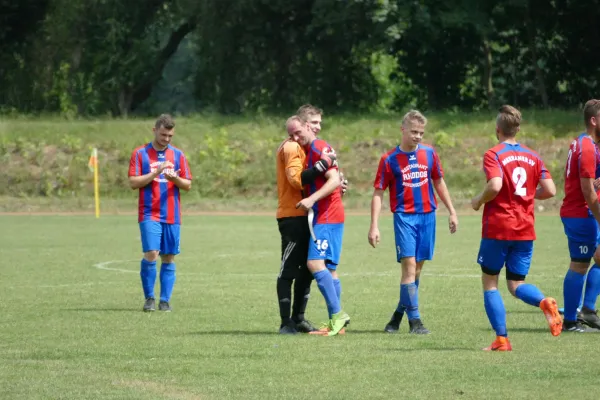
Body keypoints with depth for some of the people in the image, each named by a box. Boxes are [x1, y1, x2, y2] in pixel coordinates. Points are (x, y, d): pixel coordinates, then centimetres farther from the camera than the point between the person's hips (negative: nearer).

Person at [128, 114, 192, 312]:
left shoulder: (178, 155, 10)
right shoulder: (140, 154, 2)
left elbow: (188, 185, 9)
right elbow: (133, 182, -5)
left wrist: (175, 178, -12)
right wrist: (156, 172, -15)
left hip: (172, 215, 3)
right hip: (149, 214, -3)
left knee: (168, 258, 2)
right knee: (151, 254, -14)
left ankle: (165, 300, 8)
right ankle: (149, 298, -2)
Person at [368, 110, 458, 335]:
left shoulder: (429, 154, 5)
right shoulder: (390, 160, -5)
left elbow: (439, 183, 17)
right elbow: (378, 193, -3)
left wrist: (452, 212, 16)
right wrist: (374, 226, -10)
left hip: (427, 215, 4)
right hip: (405, 217, -4)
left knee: (417, 268, 8)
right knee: (409, 266, -12)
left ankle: (399, 314, 21)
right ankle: (414, 320, -9)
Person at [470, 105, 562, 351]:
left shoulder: (493, 155, -8)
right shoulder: (532, 157, 9)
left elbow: (495, 186, -24)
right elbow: (550, 190, 3)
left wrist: (479, 201, -6)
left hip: (497, 227, -5)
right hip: (525, 230, 5)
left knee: (489, 282, 9)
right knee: (516, 284, 10)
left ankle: (501, 339, 0)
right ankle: (544, 302, -23)